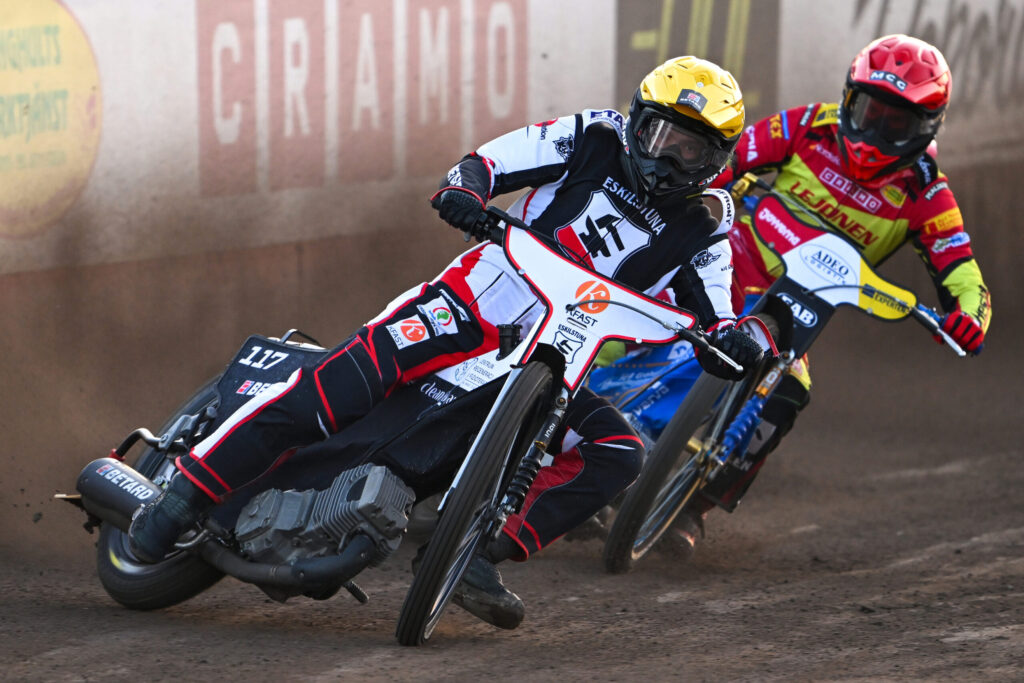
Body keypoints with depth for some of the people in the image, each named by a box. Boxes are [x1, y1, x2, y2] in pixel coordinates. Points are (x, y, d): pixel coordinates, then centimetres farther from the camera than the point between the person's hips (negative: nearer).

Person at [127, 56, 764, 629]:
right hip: (478, 304, -3)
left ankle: (479, 554, -21)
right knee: (341, 384, -23)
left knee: (619, 453, -20)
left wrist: (733, 340, -25)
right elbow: (493, 160, 1)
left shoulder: (700, 240, 9)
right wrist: (463, 186, -23)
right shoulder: (592, 142, 5)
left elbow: (711, 321, 0)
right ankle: (186, 493, -18)